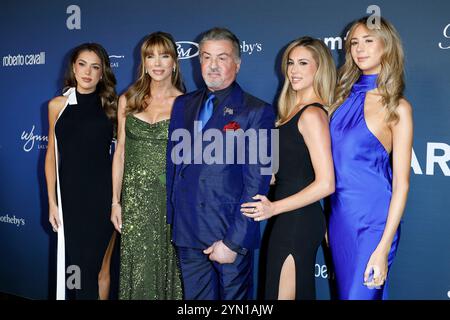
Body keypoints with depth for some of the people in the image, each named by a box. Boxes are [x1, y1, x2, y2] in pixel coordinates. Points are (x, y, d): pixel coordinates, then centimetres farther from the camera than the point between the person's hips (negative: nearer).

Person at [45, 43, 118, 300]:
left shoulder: (112, 105, 0)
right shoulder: (58, 105, 4)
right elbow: (52, 154, 6)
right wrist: (52, 201, 3)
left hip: (103, 195, -1)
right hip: (70, 194, 1)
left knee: (101, 266, 5)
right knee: (71, 264, 5)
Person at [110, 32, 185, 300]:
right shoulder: (128, 100, 6)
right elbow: (120, 152, 8)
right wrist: (115, 201, 6)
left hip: (171, 196, -2)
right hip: (135, 197, 2)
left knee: (168, 265, 7)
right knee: (138, 268, 7)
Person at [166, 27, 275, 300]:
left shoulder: (257, 112, -6)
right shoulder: (183, 105, 10)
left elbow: (256, 183, -10)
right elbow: (172, 165, 12)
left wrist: (234, 241, -13)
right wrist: (169, 221, 7)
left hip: (231, 237, -4)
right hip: (187, 235, 4)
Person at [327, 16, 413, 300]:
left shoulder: (397, 107, -9)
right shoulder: (345, 96, 6)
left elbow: (401, 183, -11)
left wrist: (383, 249, -17)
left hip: (372, 221, -5)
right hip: (339, 214, 5)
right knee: (345, 290, 18)